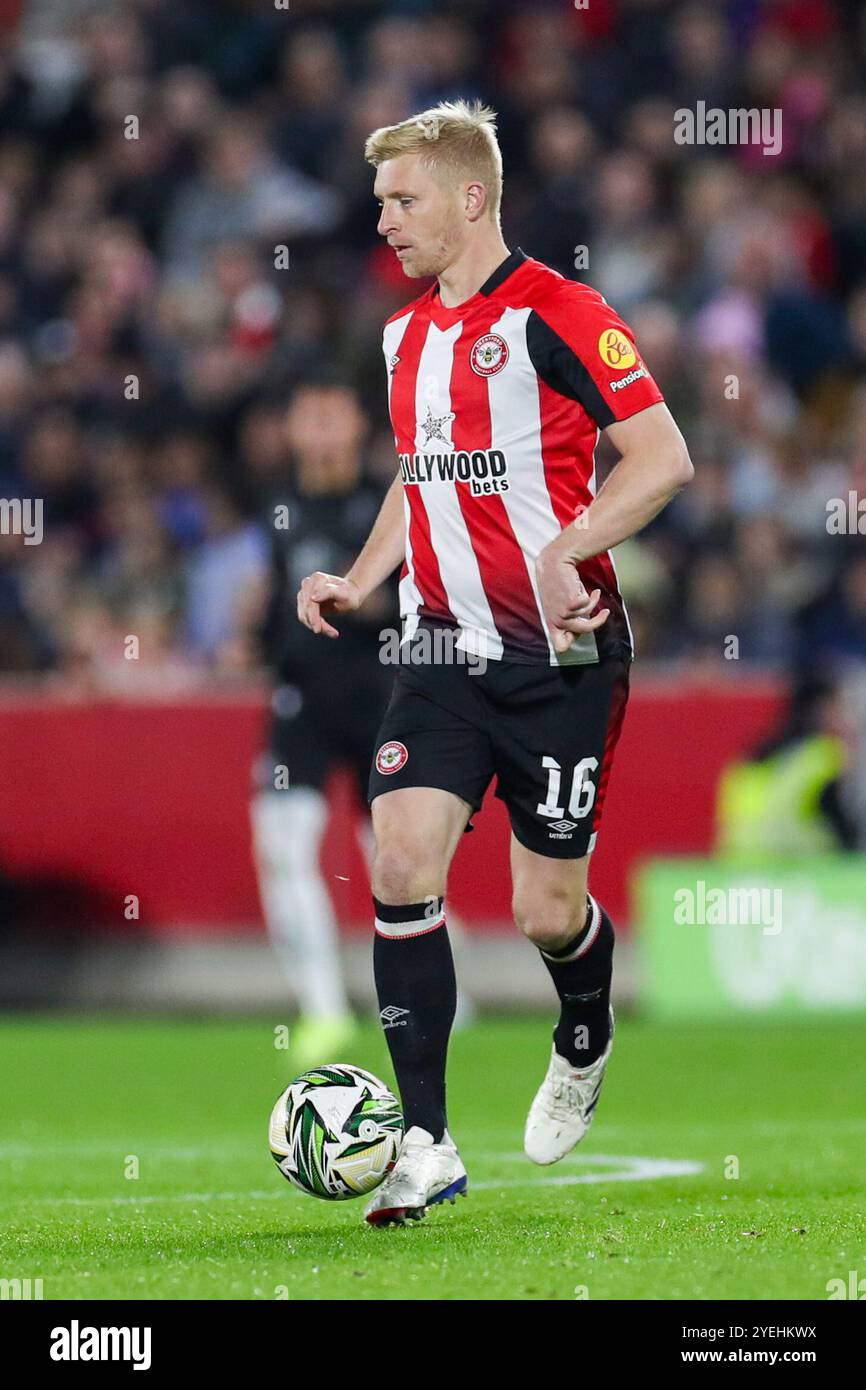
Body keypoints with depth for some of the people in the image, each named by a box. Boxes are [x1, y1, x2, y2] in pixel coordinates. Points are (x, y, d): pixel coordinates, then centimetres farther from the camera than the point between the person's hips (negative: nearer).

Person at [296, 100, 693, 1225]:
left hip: (561, 658, -6)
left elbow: (662, 457, -17)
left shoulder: (555, 315, -13)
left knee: (547, 911, 0)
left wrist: (565, 550, -28)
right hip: (447, 654, 6)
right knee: (402, 867, -10)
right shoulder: (406, 337, 11)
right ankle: (426, 1144, -6)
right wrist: (359, 583, 10)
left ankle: (584, 1046, 35)